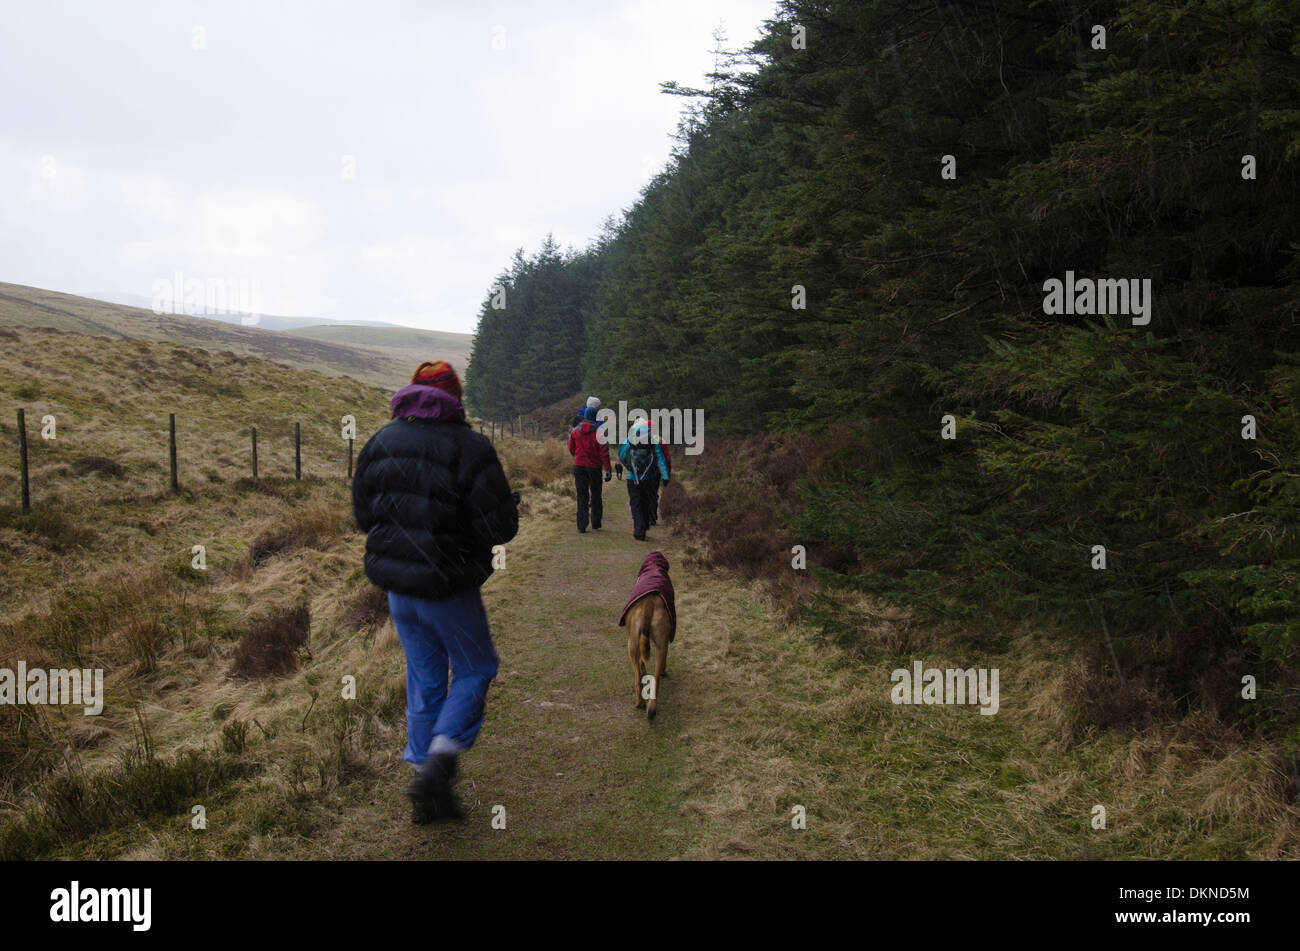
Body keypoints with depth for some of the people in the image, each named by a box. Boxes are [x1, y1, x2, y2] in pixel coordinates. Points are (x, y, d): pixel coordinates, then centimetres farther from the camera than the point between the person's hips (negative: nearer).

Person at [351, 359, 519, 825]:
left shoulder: (380, 441, 4)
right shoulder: (468, 446, -16)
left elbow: (361, 513, 11)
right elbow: (499, 527, -17)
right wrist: (510, 505, 4)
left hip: (396, 585, 6)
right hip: (448, 588, -6)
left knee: (424, 680, 17)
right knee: (474, 671, 14)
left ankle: (427, 794, 23)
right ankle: (439, 762, -2)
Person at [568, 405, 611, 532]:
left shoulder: (575, 431, 0)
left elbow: (571, 450, 11)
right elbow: (604, 452, -12)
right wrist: (607, 470, -10)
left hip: (579, 466, 2)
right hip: (594, 467, -2)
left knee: (582, 496, 4)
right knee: (596, 495, 15)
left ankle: (582, 525, -3)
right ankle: (596, 522, 20)